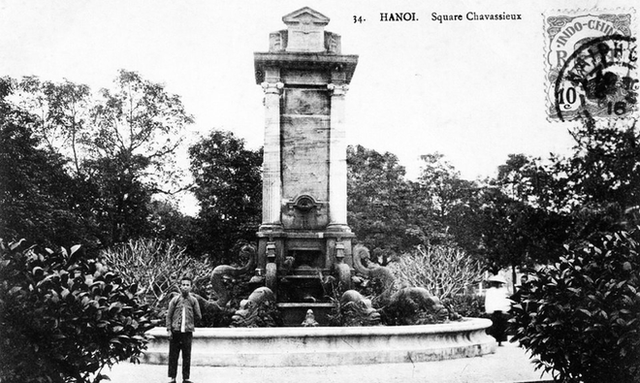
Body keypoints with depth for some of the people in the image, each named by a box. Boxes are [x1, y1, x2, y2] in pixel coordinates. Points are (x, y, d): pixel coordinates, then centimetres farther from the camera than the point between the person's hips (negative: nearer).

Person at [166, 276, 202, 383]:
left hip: (188, 332, 0)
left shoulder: (193, 301, 4)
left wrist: (189, 322, 6)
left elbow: (198, 316, 8)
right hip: (175, 331, 0)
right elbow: (169, 316, 4)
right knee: (173, 355, 3)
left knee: (187, 356, 3)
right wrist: (169, 330, -2)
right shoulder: (175, 300, 4)